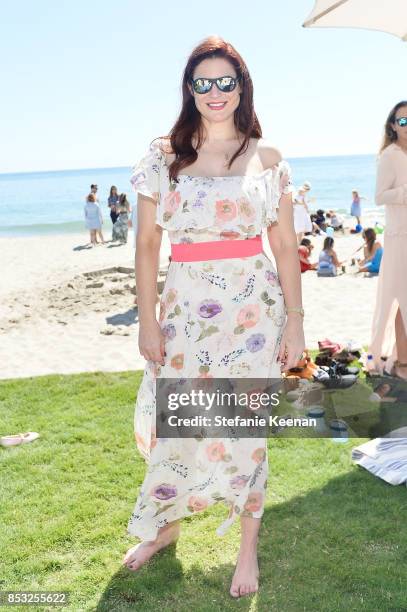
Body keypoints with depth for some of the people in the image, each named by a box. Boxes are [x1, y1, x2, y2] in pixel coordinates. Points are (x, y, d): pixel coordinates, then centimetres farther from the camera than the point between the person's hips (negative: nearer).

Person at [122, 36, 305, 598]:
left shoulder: (266, 158, 4)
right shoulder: (165, 156, 4)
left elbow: (285, 244, 3)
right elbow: (147, 244, 3)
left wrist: (294, 321, -2)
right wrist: (148, 319, -1)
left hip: (252, 307, -1)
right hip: (185, 308, 1)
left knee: (243, 429, 5)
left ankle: (248, 547, 26)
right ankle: (164, 526, 36)